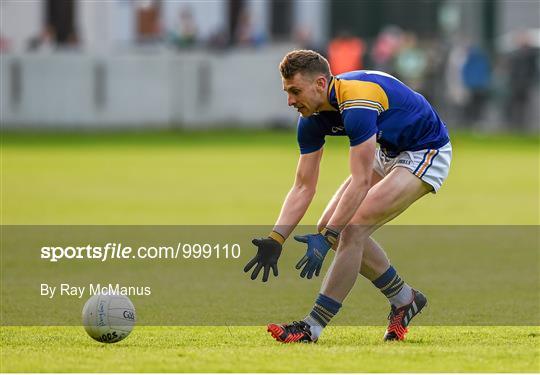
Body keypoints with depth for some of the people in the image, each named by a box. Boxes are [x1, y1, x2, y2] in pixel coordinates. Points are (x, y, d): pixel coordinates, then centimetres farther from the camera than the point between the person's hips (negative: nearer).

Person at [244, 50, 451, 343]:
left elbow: (360, 183, -36)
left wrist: (326, 239, -37)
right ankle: (403, 299, 18)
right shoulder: (312, 119, -8)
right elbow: (303, 187, -3)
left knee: (353, 228, -20)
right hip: (390, 152, 9)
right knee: (333, 226, 2)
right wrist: (275, 240, -13)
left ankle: (312, 327, -15)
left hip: (426, 152, -9)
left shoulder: (357, 103, -34)